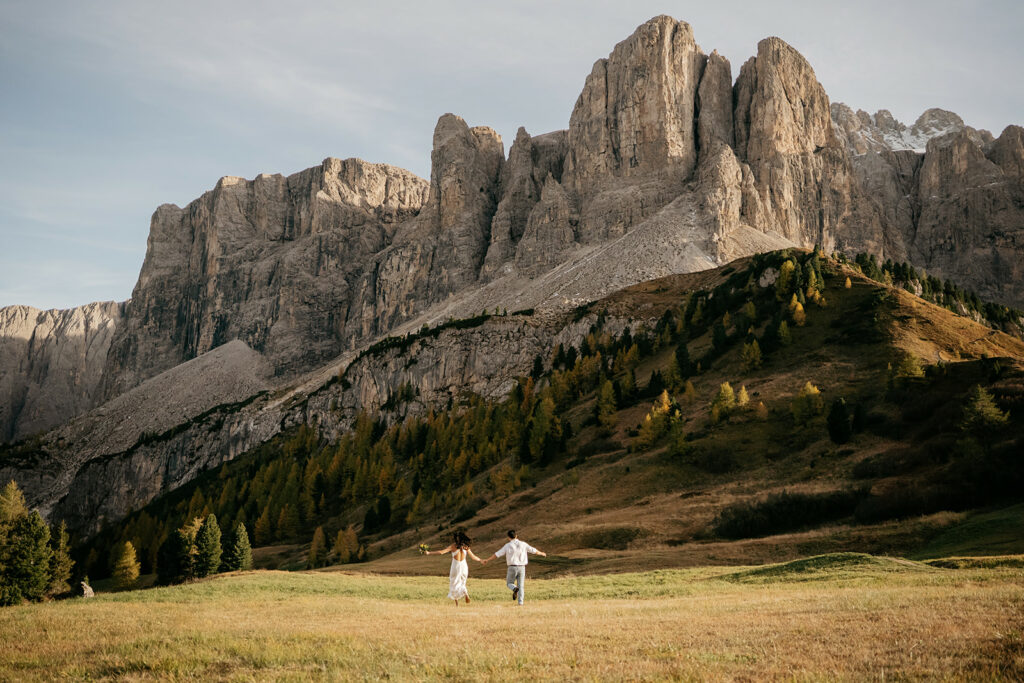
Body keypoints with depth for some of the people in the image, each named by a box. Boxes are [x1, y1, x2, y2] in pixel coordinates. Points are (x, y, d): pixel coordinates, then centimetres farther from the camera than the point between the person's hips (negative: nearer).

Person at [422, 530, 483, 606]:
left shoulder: (453, 546, -5)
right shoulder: (466, 547, 4)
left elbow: (441, 552, -13)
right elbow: (473, 557, 12)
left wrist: (429, 553, -8)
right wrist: (480, 560, 30)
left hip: (455, 566, -3)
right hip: (464, 566, 3)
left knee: (454, 584, 12)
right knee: (461, 583, 20)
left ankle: (457, 604, 4)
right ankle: (466, 593, -13)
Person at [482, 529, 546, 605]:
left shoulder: (507, 546, -2)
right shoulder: (523, 544, 4)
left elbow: (497, 555, -1)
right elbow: (534, 551, 14)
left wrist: (487, 560, 7)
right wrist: (542, 553, 33)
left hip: (512, 567, -2)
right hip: (521, 567, 2)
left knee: (509, 583, 14)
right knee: (521, 585, 11)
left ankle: (515, 589, -19)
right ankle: (520, 601, -2)